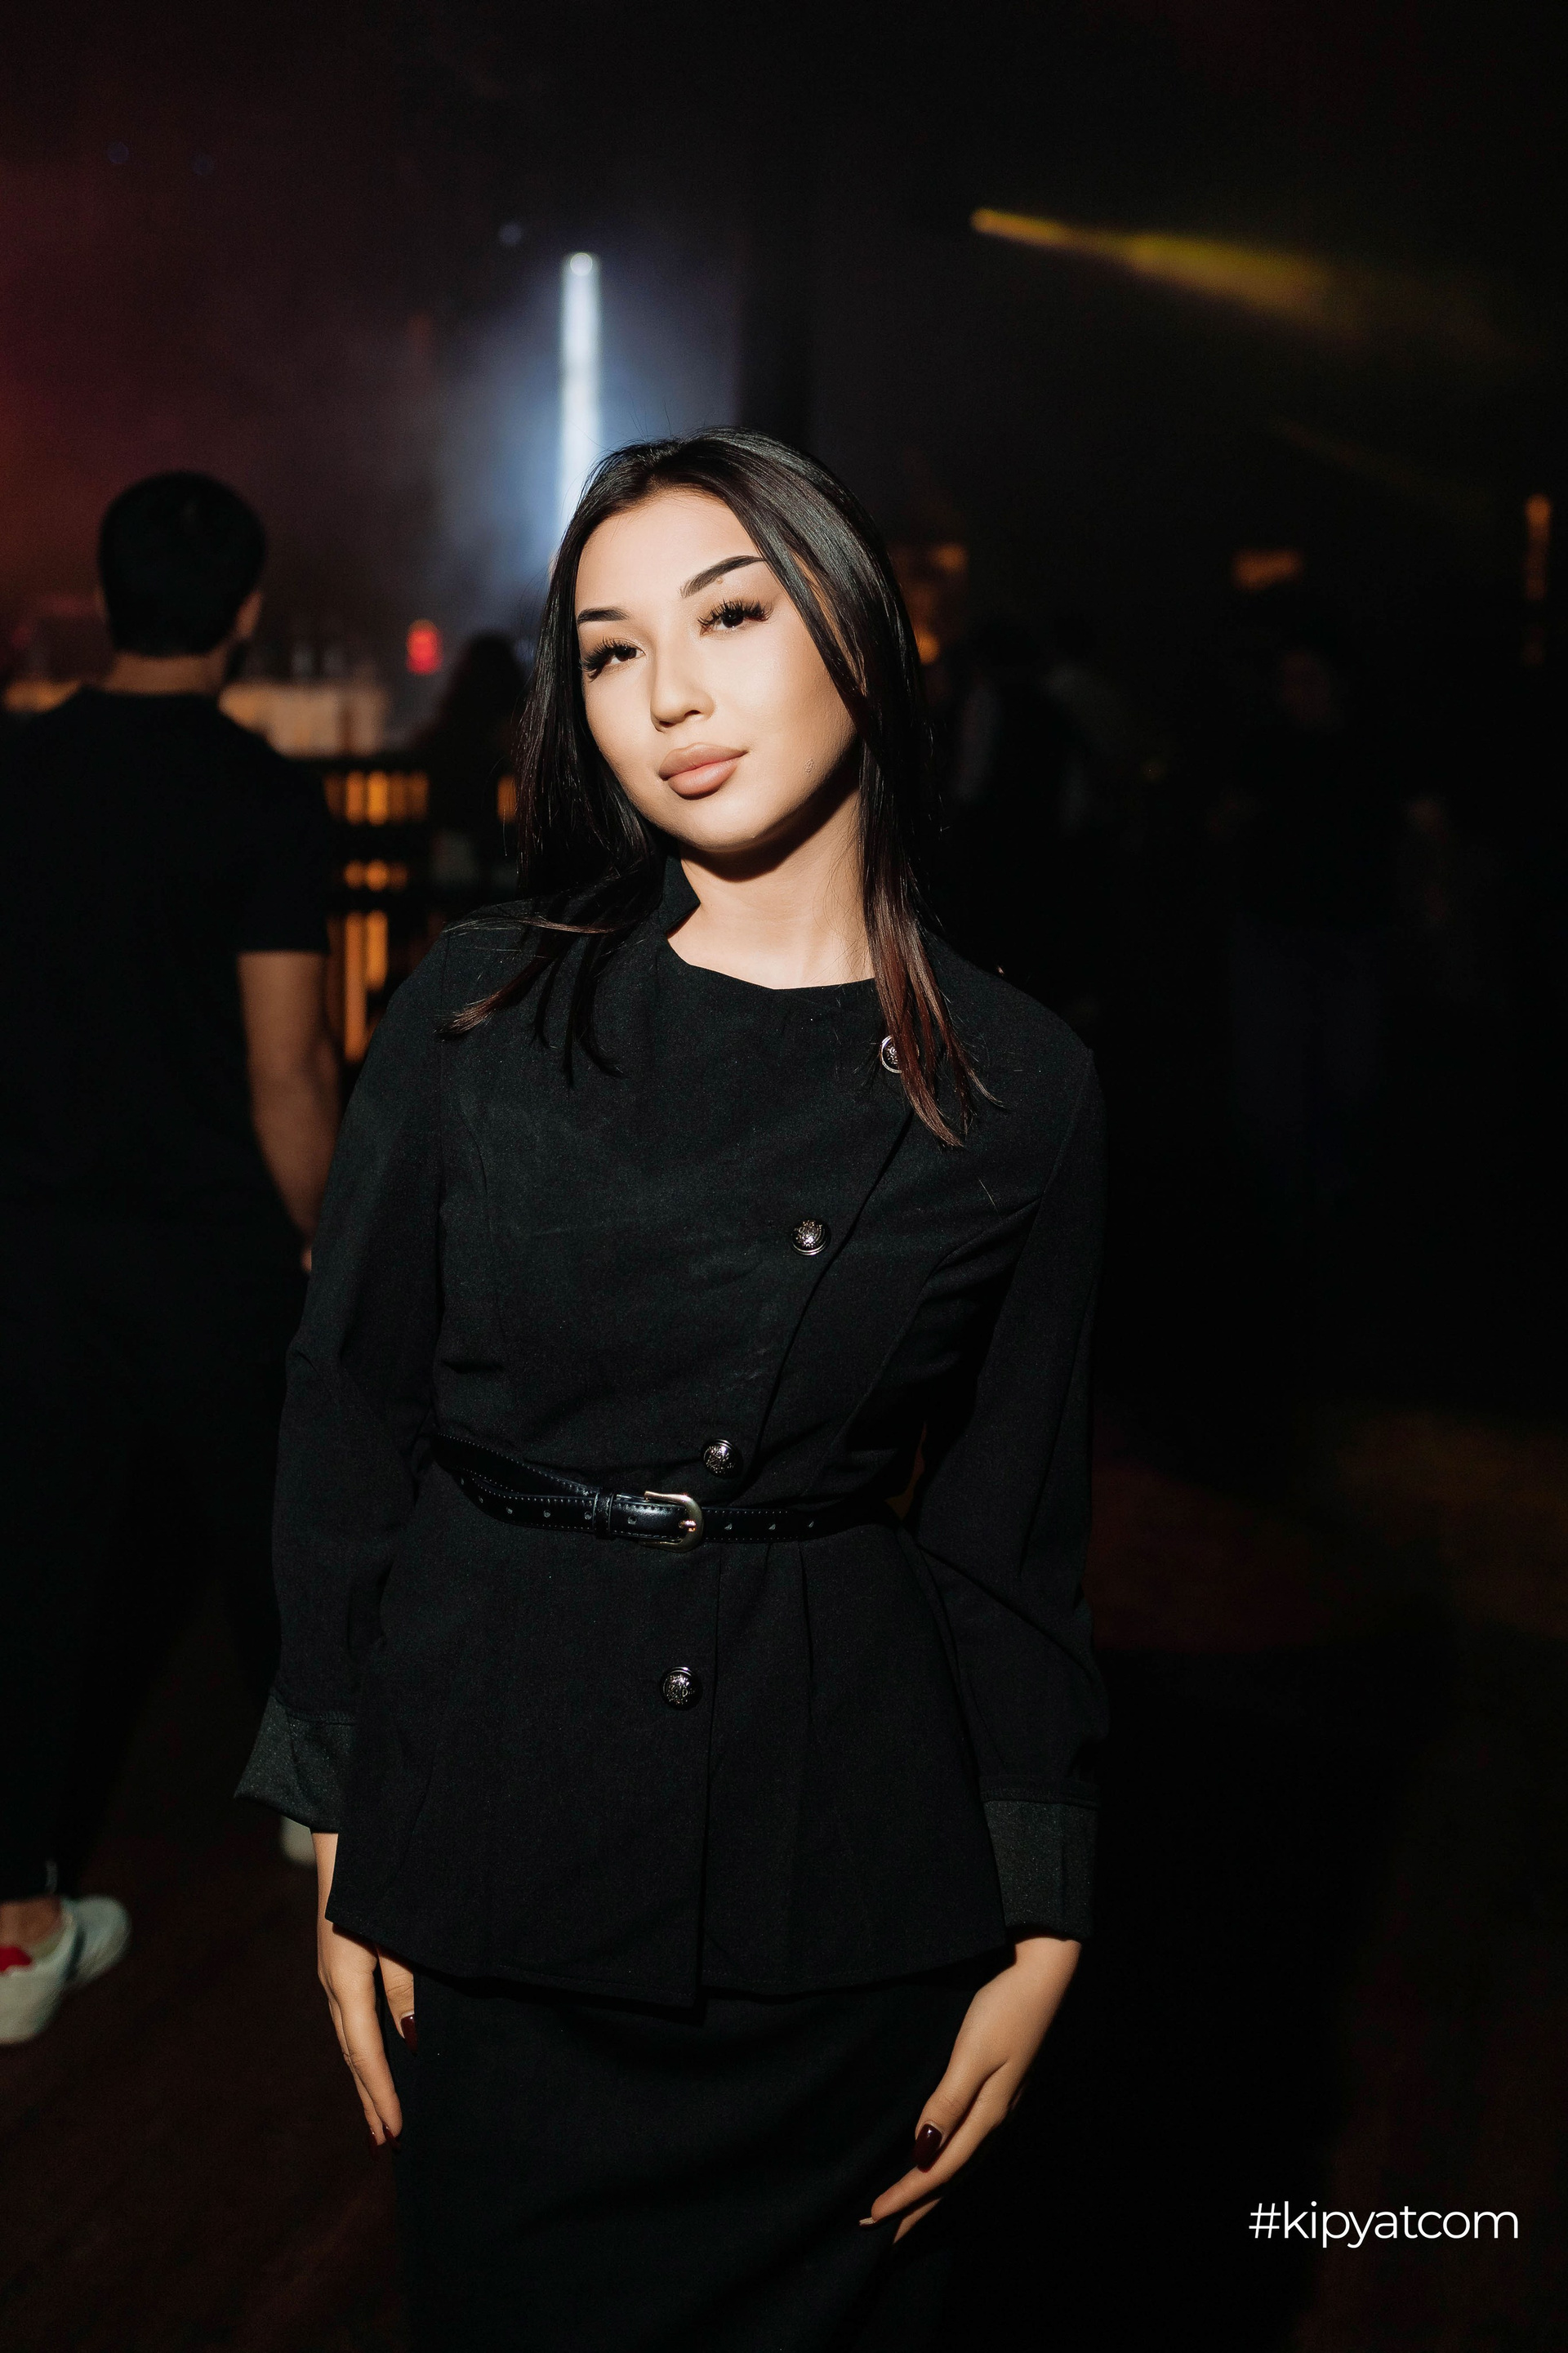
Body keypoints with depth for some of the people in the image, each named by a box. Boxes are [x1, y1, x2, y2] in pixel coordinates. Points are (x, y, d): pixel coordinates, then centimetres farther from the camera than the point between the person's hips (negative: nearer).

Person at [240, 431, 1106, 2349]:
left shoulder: (1017, 1089, -3)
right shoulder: (477, 1014, -4)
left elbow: (1011, 1532, 2)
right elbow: (346, 1419, 0)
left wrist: (1038, 1934, 2)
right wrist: (341, 1849, -1)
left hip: (843, 1853, 0)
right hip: (500, 1815, 0)